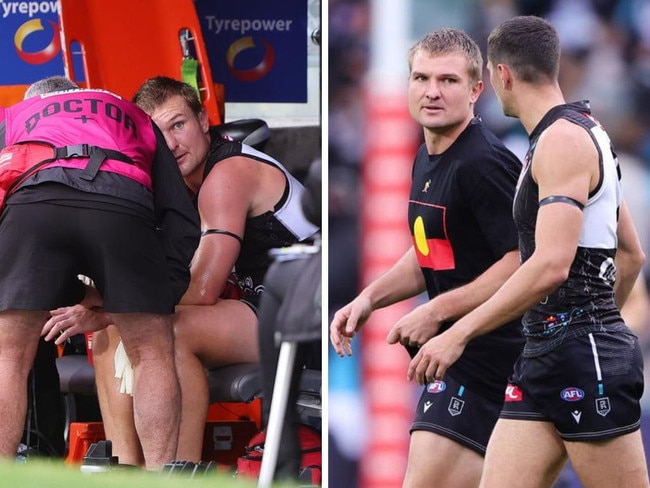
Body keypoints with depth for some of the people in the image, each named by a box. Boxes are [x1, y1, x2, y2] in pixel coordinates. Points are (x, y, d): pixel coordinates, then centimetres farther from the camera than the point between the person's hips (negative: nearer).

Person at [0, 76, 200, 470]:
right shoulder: (135, 118, 42)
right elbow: (182, 219, 29)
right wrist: (161, 298, 30)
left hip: (33, 201, 0)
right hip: (123, 203, 0)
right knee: (153, 354, 15)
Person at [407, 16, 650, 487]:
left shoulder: (563, 140, -13)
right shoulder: (583, 135, 18)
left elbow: (551, 264, -25)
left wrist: (459, 334, -24)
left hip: (583, 359, -10)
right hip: (545, 358, 10)